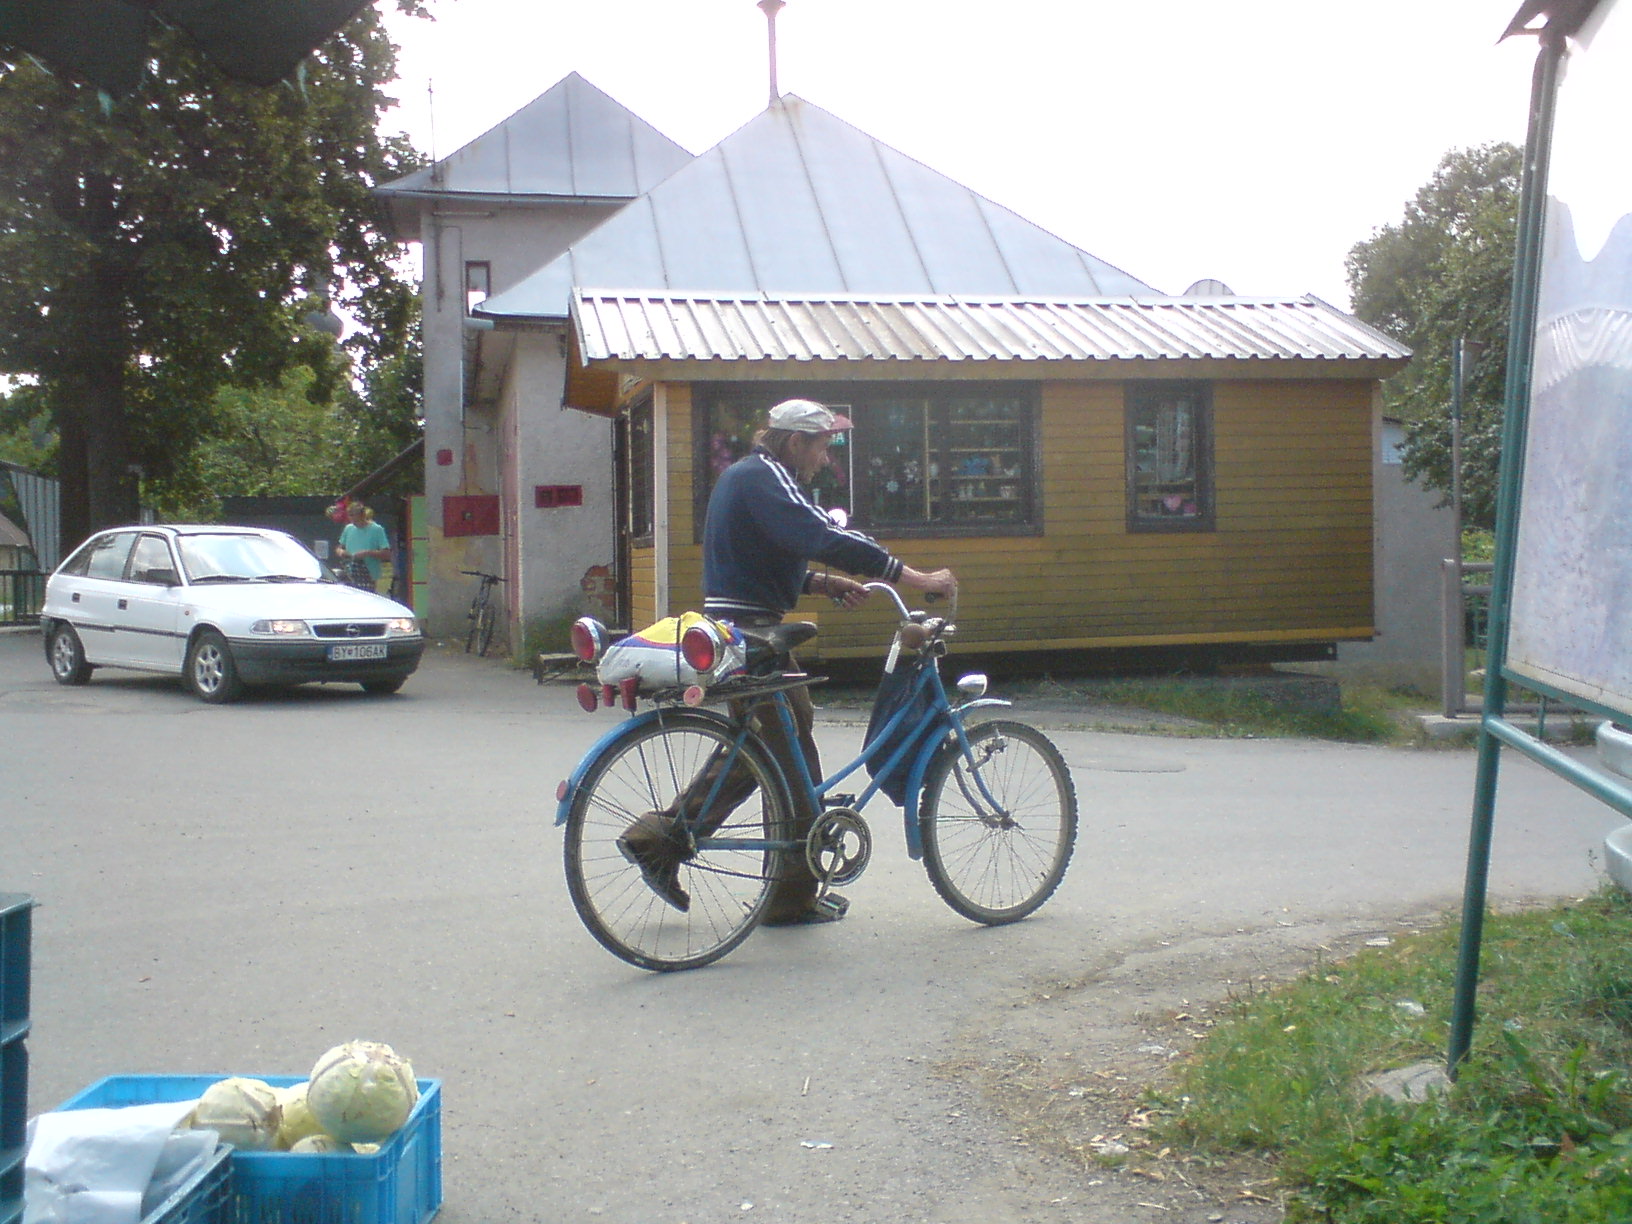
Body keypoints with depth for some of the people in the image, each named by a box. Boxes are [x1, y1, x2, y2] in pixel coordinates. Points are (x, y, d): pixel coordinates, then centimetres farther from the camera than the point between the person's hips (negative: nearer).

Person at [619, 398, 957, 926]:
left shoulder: (747, 475, 19)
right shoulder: (763, 476, -15)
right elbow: (824, 537, -28)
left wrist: (825, 583, 7)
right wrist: (915, 577, -29)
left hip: (735, 630, 10)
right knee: (792, 753, -2)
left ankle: (658, 836, 17)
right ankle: (795, 896, 7)